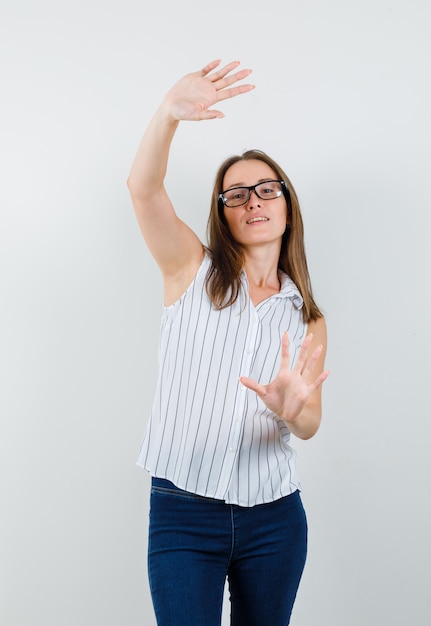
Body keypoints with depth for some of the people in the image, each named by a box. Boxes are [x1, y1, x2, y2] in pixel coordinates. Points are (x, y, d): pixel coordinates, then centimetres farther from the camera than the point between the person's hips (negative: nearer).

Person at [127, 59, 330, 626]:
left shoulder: (307, 319, 7)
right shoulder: (194, 270, 1)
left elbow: (310, 425, -1)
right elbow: (143, 187, -16)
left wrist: (292, 408, -25)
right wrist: (170, 112, -34)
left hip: (273, 519, 3)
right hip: (183, 513, -2)